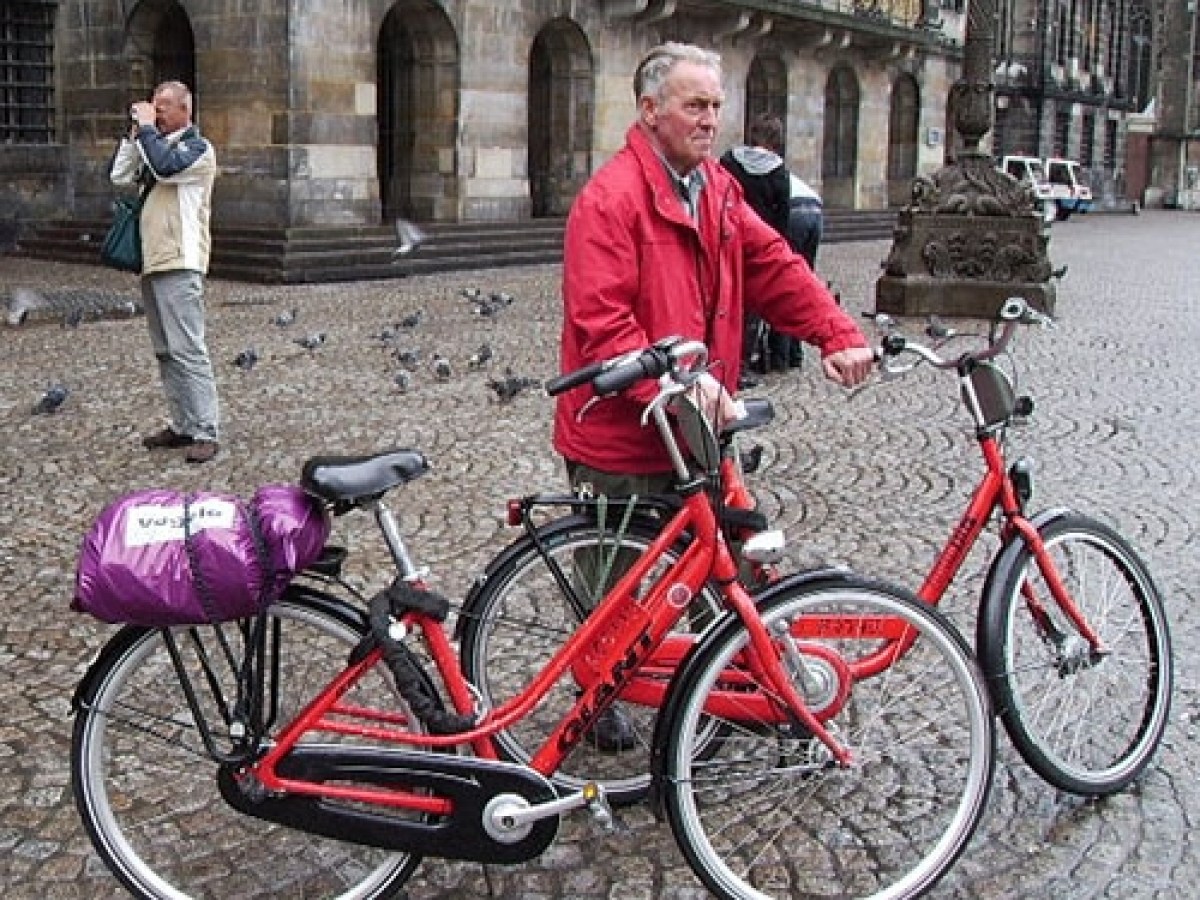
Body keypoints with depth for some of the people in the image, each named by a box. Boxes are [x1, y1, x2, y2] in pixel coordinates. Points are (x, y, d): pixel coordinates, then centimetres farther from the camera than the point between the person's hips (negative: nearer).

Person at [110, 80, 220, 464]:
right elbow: (119, 176, 13)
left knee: (187, 351, -13)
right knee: (165, 352, 9)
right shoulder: (157, 145, 19)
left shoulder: (198, 148, -3)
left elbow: (166, 167, -21)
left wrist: (146, 127, -9)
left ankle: (206, 433, -13)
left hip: (180, 265, -8)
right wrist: (134, 133, 7)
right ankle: (182, 426, 14)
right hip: (152, 262, 8)